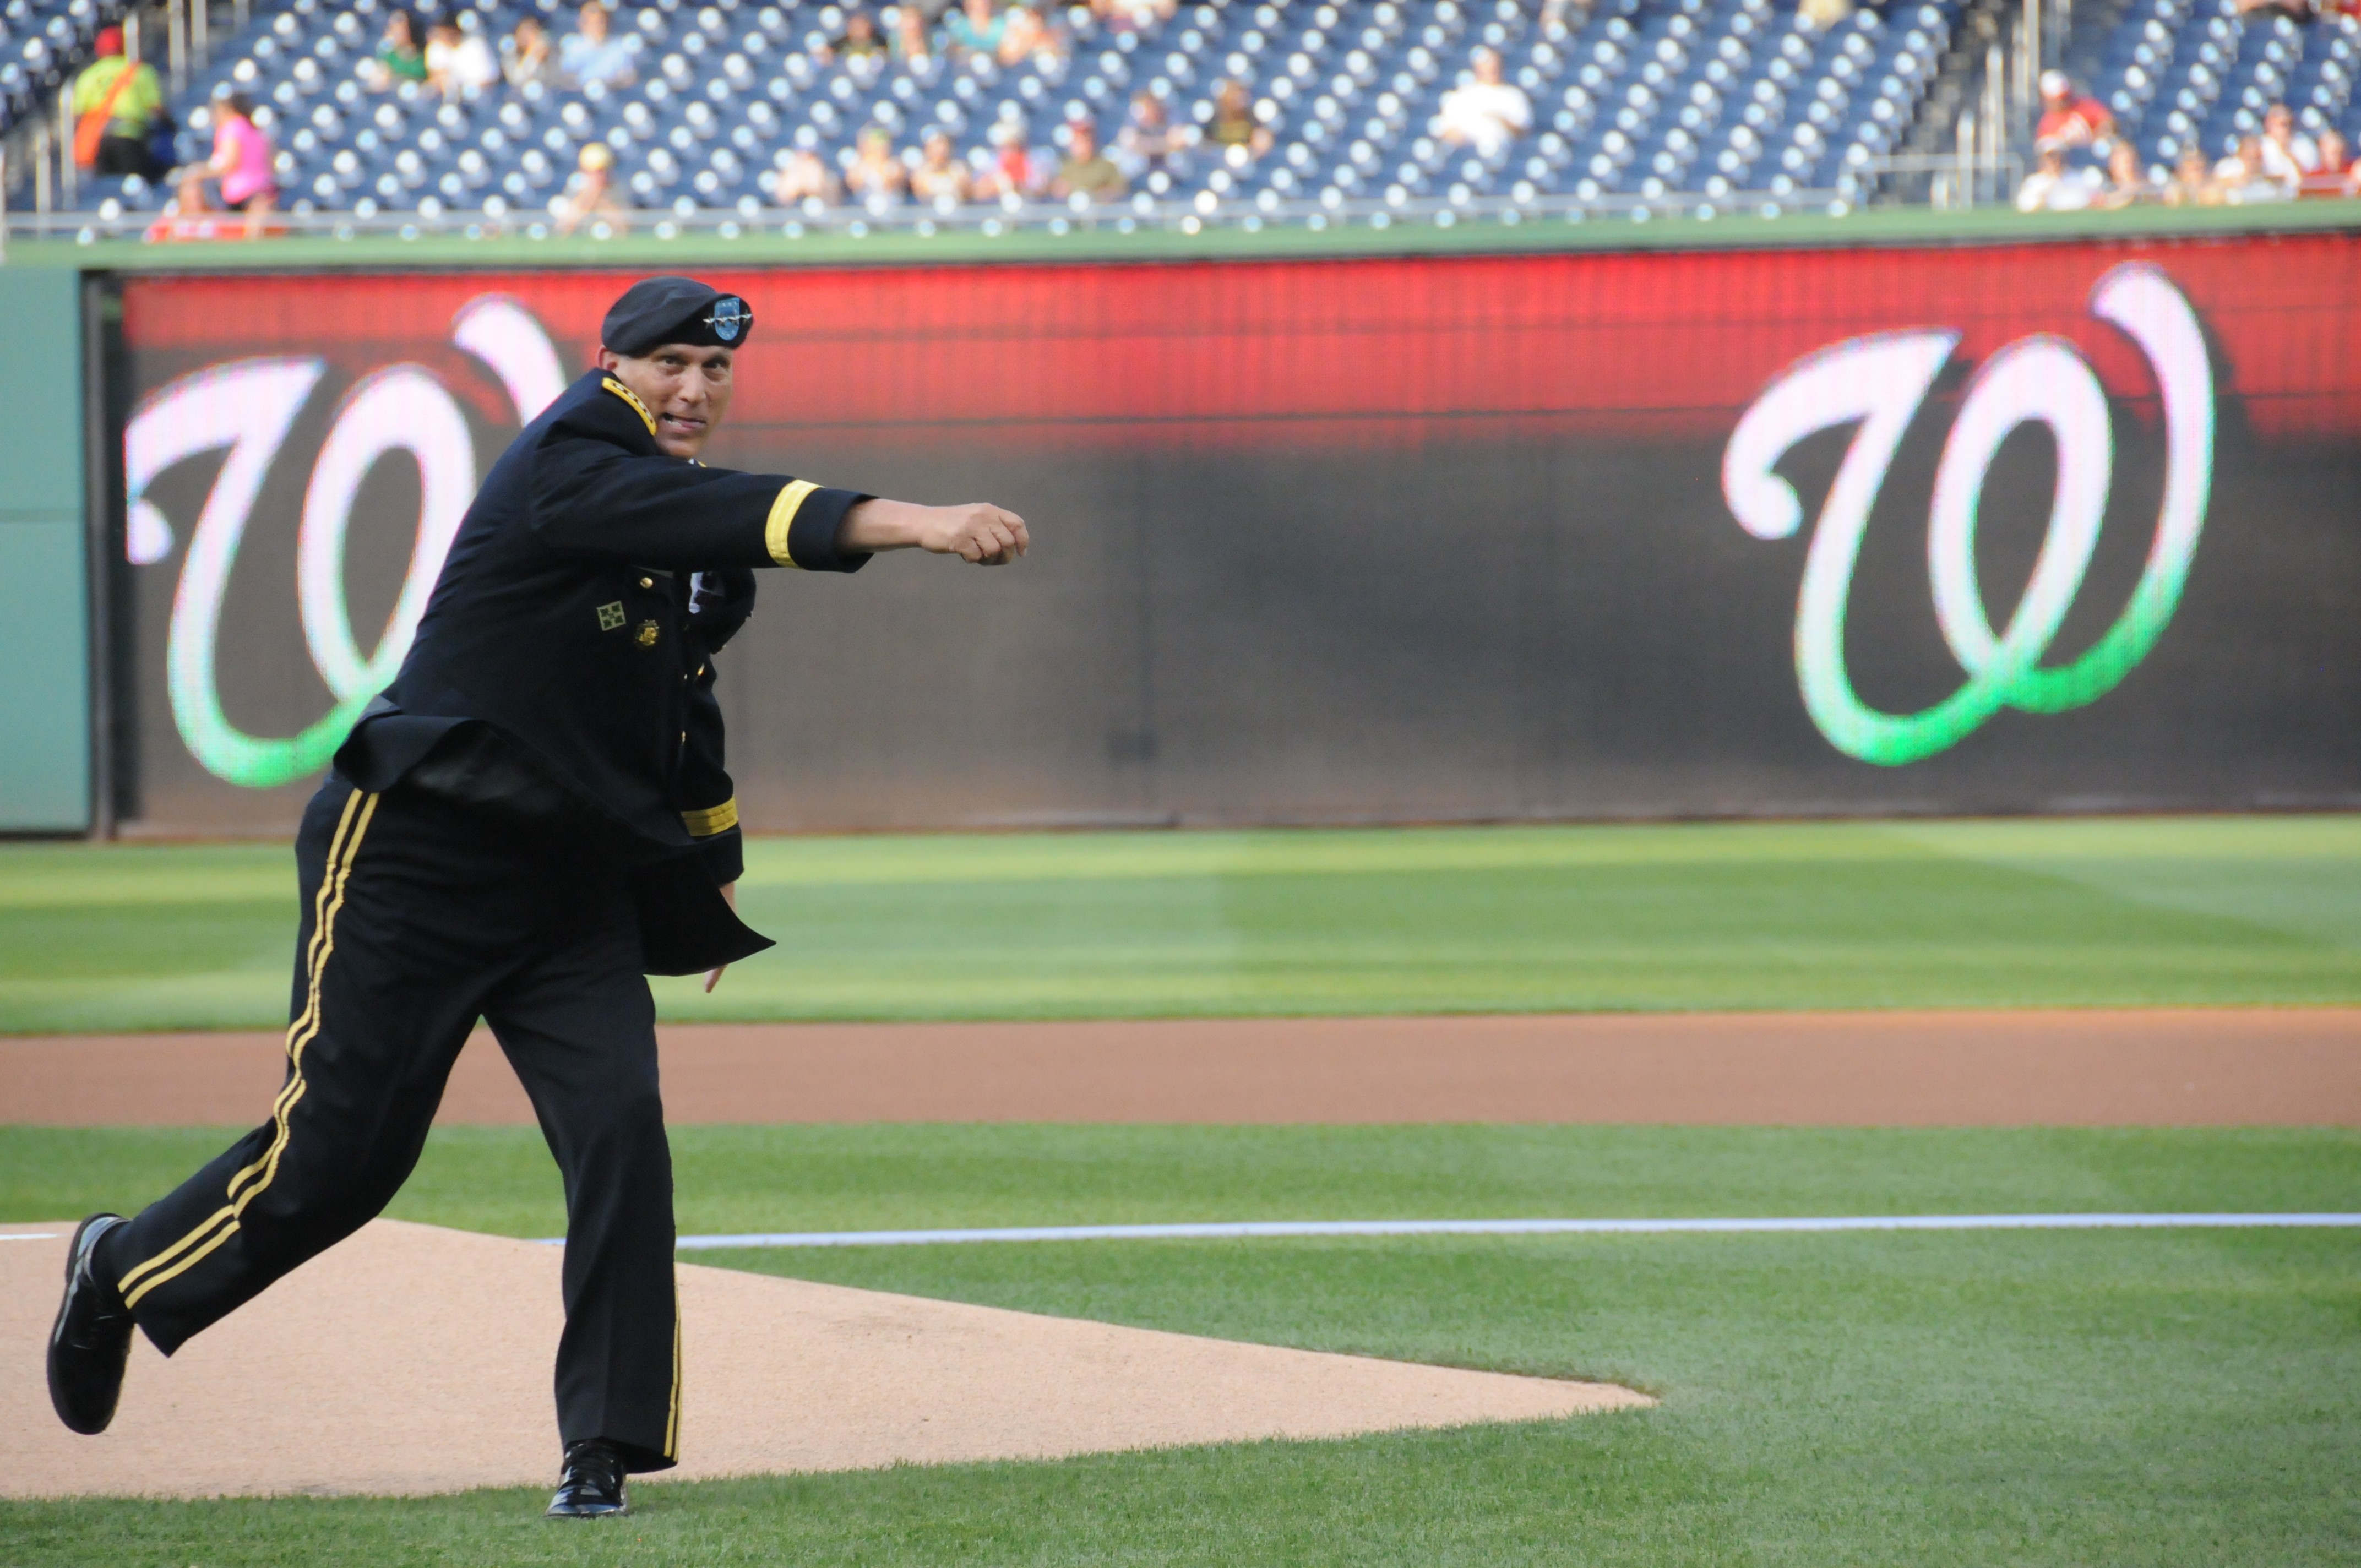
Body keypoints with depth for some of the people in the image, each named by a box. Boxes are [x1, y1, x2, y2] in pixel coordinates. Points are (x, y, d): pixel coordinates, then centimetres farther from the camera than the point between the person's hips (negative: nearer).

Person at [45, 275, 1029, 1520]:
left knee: (621, 1134, -11)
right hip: (413, 858, -7)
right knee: (335, 1156, -2)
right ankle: (121, 1270, 25)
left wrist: (712, 877, 28)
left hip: (575, 881, 7)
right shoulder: (565, 470, -17)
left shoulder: (701, 546, 9)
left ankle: (604, 1447, -5)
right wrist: (906, 522, -47)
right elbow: (722, 514, -36)